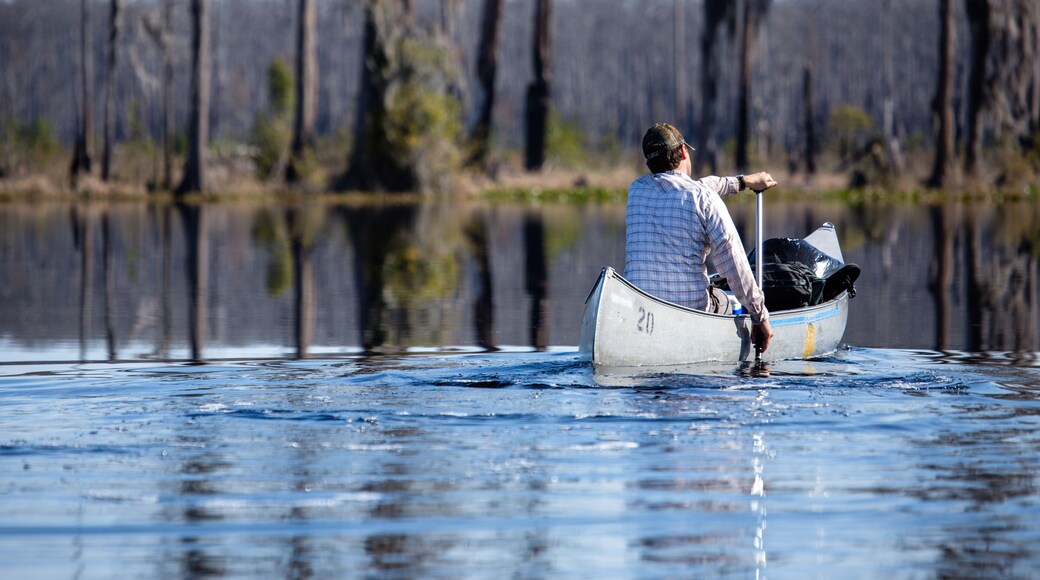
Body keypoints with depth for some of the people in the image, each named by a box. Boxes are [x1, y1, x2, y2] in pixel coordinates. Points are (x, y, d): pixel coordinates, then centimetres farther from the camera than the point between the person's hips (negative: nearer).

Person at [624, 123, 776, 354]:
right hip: (692, 309, -2)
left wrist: (741, 182, 41)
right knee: (724, 300, 34)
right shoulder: (705, 198, -7)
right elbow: (734, 265, -8)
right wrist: (760, 316, 2)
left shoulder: (636, 190, 7)